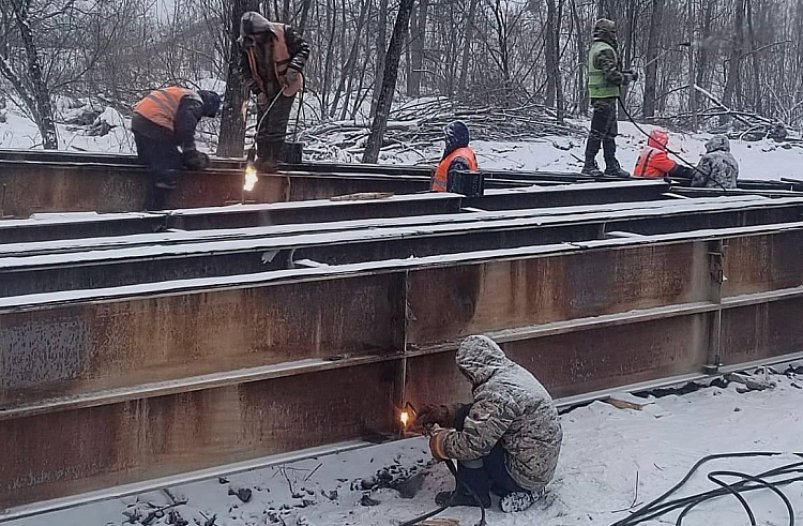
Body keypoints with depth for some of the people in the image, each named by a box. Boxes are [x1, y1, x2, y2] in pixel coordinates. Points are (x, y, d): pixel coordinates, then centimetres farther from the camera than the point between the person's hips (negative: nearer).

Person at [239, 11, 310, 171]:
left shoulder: (284, 33, -20)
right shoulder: (246, 44, -9)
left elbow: (303, 48, -9)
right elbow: (246, 70, -3)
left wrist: (294, 67, -25)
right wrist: (257, 91, -12)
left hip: (285, 86, -4)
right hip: (264, 90, 4)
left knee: (277, 124, -8)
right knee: (262, 124, 8)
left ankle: (272, 159, -1)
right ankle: (261, 158, 19)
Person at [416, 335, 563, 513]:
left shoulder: (497, 393, -26)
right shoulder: (513, 371, 4)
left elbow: (473, 444, -26)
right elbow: (480, 412, 17)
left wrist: (439, 443, -8)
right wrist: (444, 414, 9)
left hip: (525, 476, -10)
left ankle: (471, 495, 6)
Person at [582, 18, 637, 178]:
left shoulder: (595, 48, 18)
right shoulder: (605, 50, -15)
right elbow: (612, 75, -22)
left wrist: (624, 74, 15)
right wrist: (628, 77, -6)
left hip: (598, 96, 11)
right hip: (606, 96, -11)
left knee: (610, 132, 13)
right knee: (598, 132, -6)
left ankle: (611, 166, 16)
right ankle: (589, 165, -2)